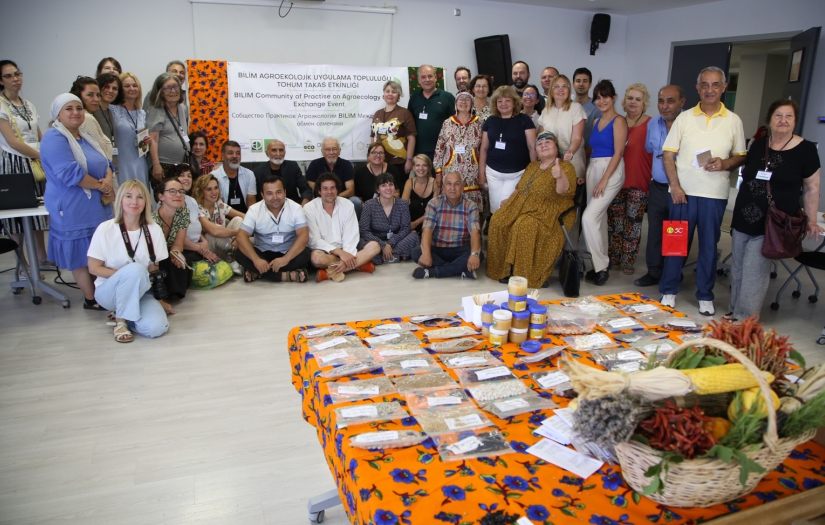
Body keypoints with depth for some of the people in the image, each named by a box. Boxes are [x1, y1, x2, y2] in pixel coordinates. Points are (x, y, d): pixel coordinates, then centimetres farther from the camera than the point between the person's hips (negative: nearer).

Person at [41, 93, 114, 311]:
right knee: (82, 253, 1)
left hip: (96, 205, 9)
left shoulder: (86, 136, 14)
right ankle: (91, 299, 10)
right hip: (73, 209, -9)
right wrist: (100, 186, -16)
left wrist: (108, 180, -11)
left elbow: (105, 163, 11)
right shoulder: (54, 139, -15)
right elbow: (70, 173, -26)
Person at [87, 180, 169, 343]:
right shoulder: (105, 229, -10)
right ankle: (120, 320, -13)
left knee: (156, 327, -26)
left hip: (140, 291, 3)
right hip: (108, 291, -3)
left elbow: (157, 268, 1)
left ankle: (121, 313, 7)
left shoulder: (154, 230, -4)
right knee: (135, 269, -35)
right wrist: (130, 274, -19)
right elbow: (94, 268, -7)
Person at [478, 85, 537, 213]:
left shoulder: (524, 120, -4)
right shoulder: (490, 121, 6)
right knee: (495, 208, 9)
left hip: (517, 173, -3)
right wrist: (481, 173, 8)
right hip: (493, 173, 4)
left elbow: (532, 147, -5)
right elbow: (484, 148, 10)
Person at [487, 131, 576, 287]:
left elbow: (566, 192, -21)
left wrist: (560, 176, -40)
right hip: (522, 206, 7)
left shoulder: (566, 167, -3)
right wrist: (509, 200, 14)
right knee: (498, 222, -17)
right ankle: (505, 269, -9)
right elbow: (520, 188, 30)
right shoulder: (532, 166, 20)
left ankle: (530, 274, -21)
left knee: (524, 227, -34)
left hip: (548, 213, -7)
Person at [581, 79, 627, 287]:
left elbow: (618, 152, -13)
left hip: (611, 171, -8)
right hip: (593, 169, 8)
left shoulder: (618, 121, -6)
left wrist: (604, 180, -17)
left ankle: (601, 267, -6)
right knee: (599, 218, 10)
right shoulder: (596, 122, 16)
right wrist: (585, 173, 10)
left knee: (589, 217, -16)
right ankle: (600, 265, 18)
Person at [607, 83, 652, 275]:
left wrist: (654, 178, -10)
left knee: (633, 222, 1)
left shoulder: (650, 124, -4)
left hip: (638, 183, -4)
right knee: (614, 221, 8)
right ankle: (613, 258, 19)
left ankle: (628, 261, 11)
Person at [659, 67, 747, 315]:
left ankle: (705, 296, 18)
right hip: (683, 191, 0)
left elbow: (741, 156, 9)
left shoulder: (733, 121, 6)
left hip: (715, 194, 1)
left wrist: (725, 164, -13)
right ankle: (669, 291, 17)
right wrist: (675, 185, -9)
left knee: (709, 245, 6)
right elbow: (668, 154, 2)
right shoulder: (684, 118, 4)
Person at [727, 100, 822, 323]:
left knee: (754, 270, -6)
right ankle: (734, 310, 23)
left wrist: (811, 220, -2)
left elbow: (811, 189, 2)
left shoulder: (806, 150, -2)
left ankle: (745, 318, 4)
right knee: (738, 269, 10)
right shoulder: (758, 144, 9)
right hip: (744, 219, 5)